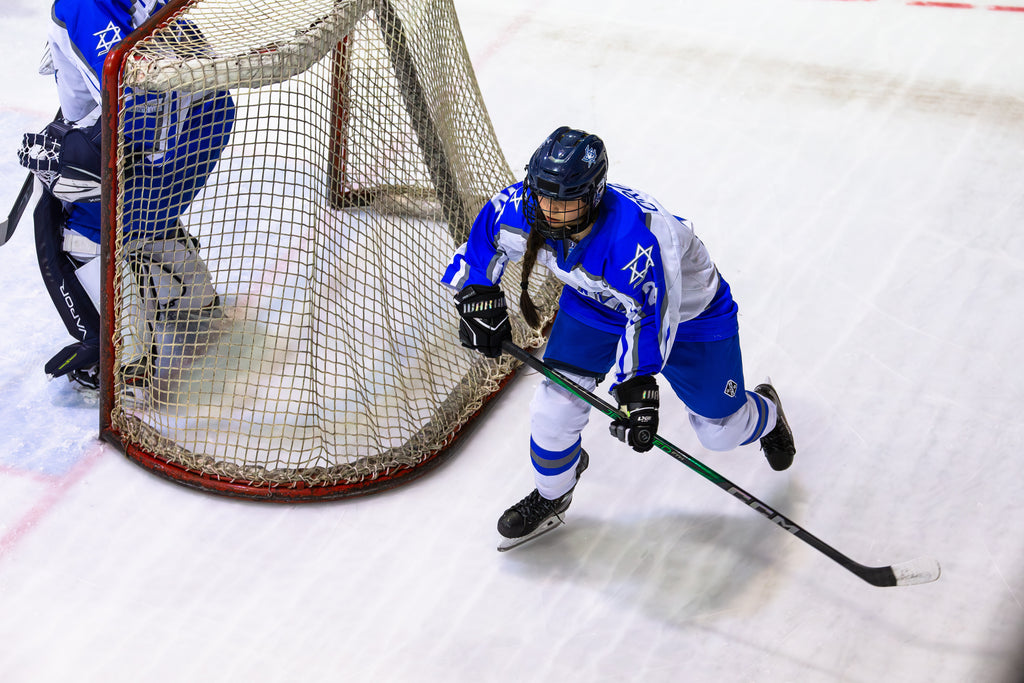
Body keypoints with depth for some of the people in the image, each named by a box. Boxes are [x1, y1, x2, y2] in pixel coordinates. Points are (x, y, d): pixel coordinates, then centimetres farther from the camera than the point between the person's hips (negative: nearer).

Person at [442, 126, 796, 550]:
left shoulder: (636, 236, -45)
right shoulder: (523, 208, -27)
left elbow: (650, 314, -39)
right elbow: (483, 238, -6)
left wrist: (637, 386, -47)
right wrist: (478, 295, -16)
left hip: (688, 309, -4)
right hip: (594, 304, 4)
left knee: (721, 429, 7)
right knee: (556, 402, -6)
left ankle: (764, 413, 45)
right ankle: (550, 497, 23)